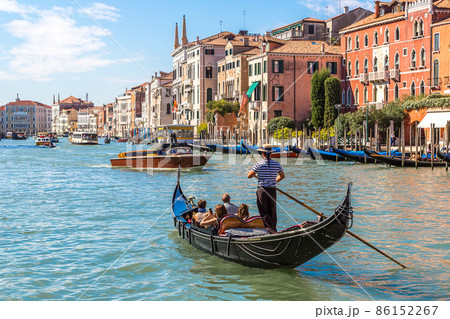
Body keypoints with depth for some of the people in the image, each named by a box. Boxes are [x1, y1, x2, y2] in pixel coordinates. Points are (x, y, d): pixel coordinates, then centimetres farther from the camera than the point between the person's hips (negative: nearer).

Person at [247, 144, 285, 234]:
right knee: (272, 212, 15)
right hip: (273, 190, 3)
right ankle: (273, 229, 21)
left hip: (262, 190, -3)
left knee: (264, 212, 3)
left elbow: (249, 176, -5)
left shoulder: (259, 164, -12)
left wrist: (255, 173, 16)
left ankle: (270, 228, -11)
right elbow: (282, 176, 13)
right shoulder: (276, 164, -1)